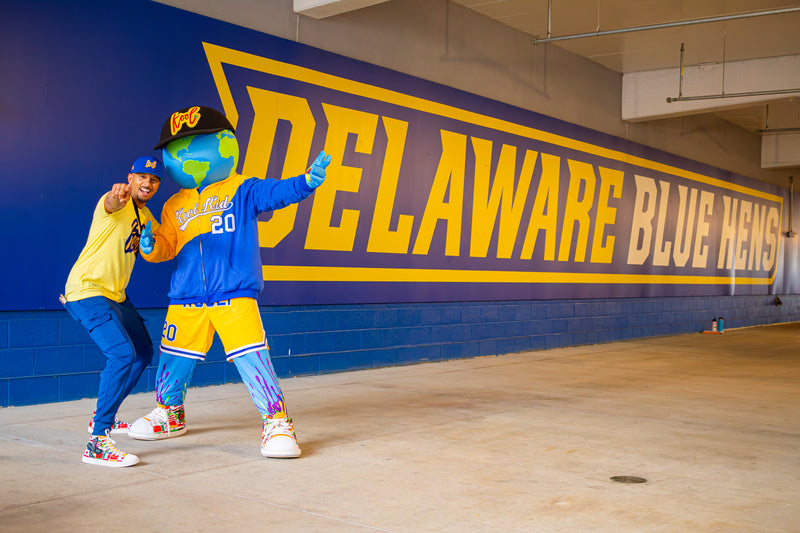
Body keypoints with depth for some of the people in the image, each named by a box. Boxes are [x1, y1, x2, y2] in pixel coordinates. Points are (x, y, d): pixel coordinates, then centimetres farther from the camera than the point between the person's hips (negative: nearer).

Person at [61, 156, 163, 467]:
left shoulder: (146, 216, 13)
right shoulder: (120, 202, -14)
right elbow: (110, 205, -40)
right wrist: (116, 196, -62)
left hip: (115, 295, 10)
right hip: (87, 292, -10)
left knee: (143, 352, 19)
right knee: (122, 354, -24)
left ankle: (103, 417, 35)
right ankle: (97, 442, -24)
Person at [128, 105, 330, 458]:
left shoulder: (242, 191, 0)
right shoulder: (174, 206, 13)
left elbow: (277, 193, -15)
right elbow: (168, 245, 13)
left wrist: (306, 181, -36)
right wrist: (151, 246, -12)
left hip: (235, 297, -4)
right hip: (186, 301, 5)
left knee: (253, 358, -12)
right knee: (173, 360, 15)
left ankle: (276, 422, 1)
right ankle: (170, 413, 39)